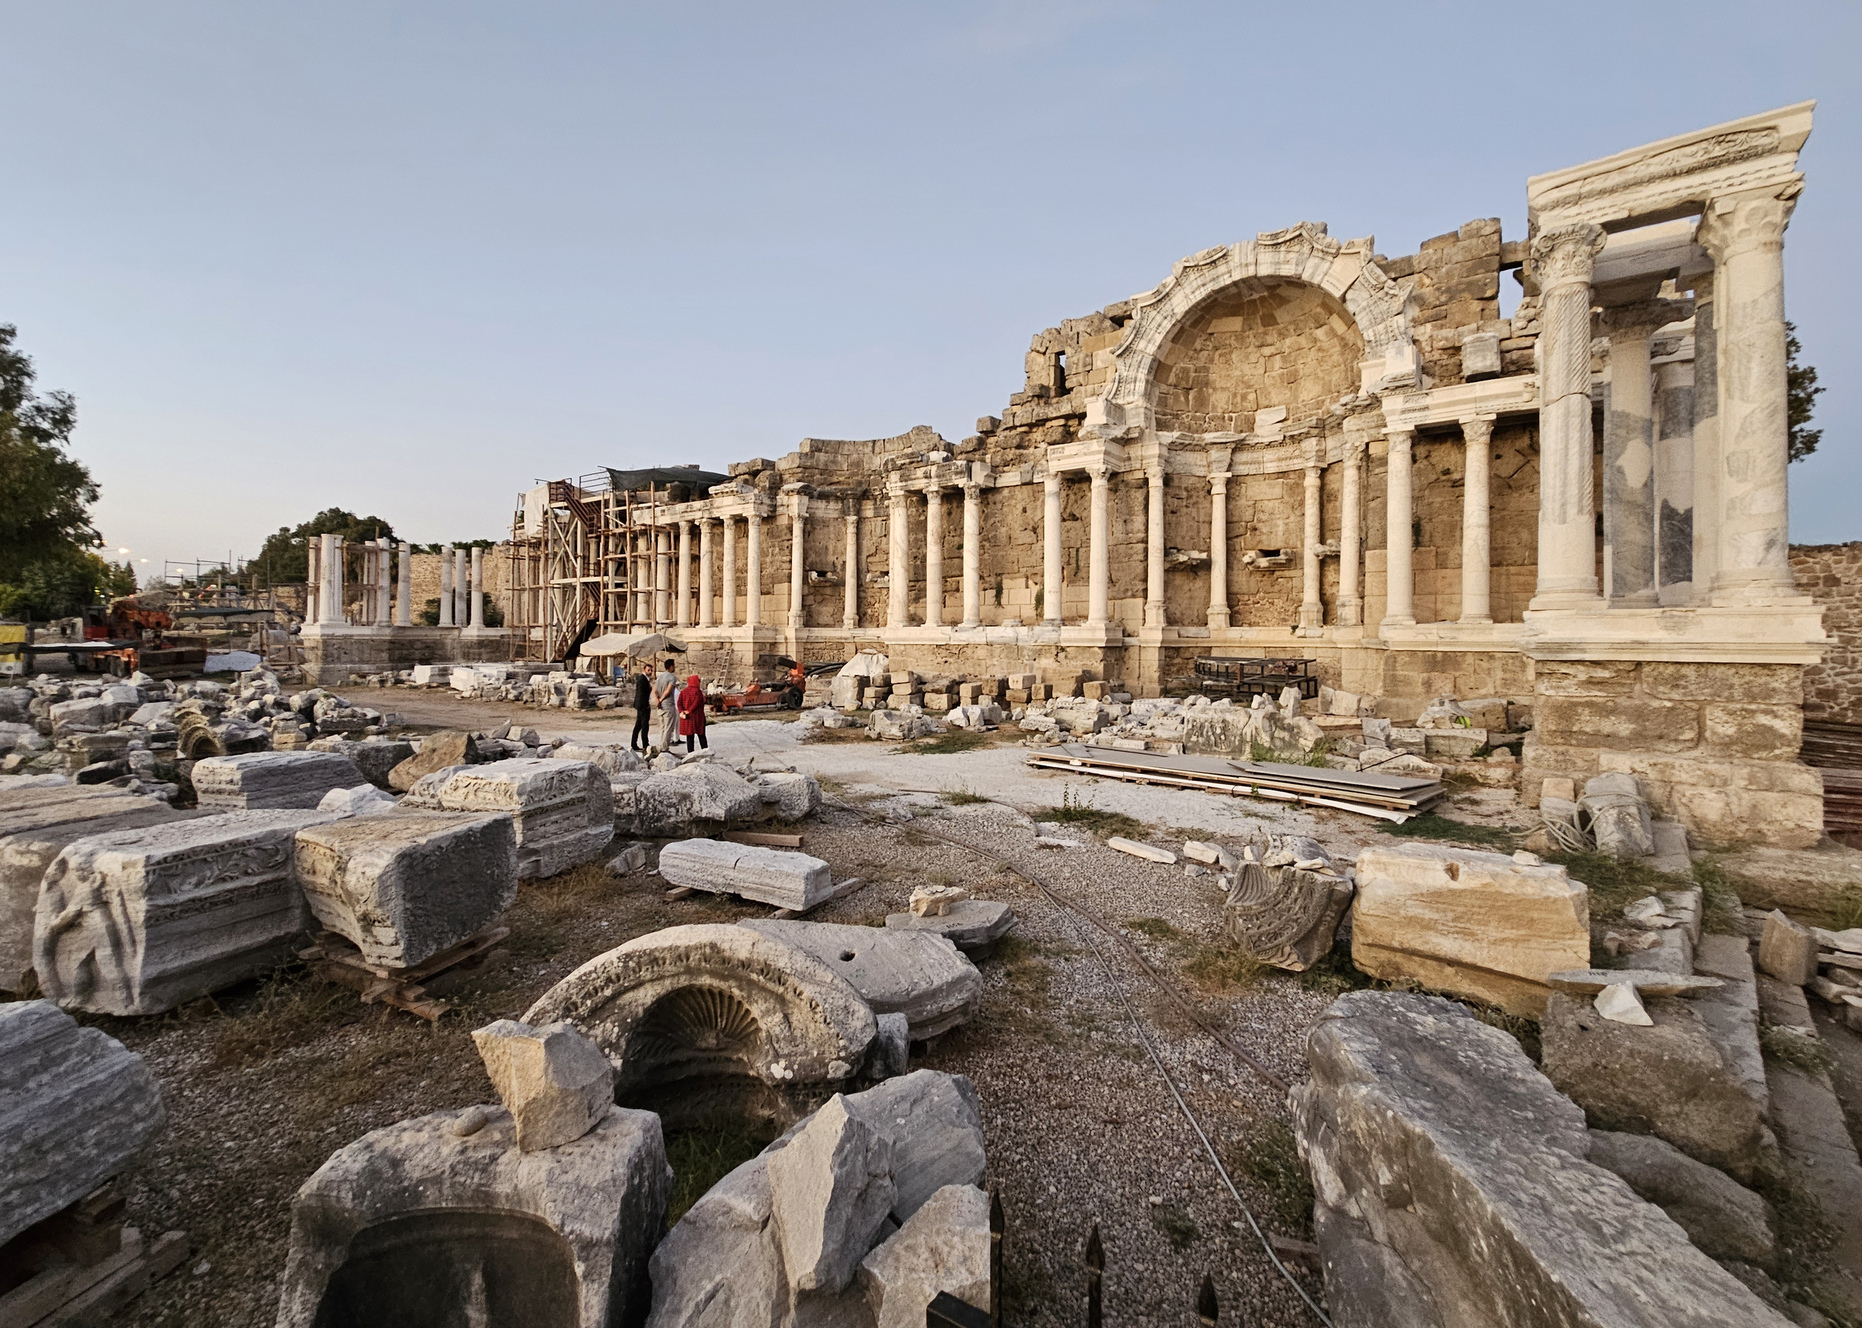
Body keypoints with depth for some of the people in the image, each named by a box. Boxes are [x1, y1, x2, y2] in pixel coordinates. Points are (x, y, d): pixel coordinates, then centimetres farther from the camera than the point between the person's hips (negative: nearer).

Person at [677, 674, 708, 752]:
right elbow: (696, 703, -20)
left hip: (686, 717, 4)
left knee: (689, 735, 7)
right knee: (701, 734, 8)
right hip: (697, 716, -4)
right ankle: (705, 749, 13)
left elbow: (679, 702, -2)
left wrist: (681, 711, -12)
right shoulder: (698, 691, -9)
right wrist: (689, 711, -17)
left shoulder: (683, 691, 8)